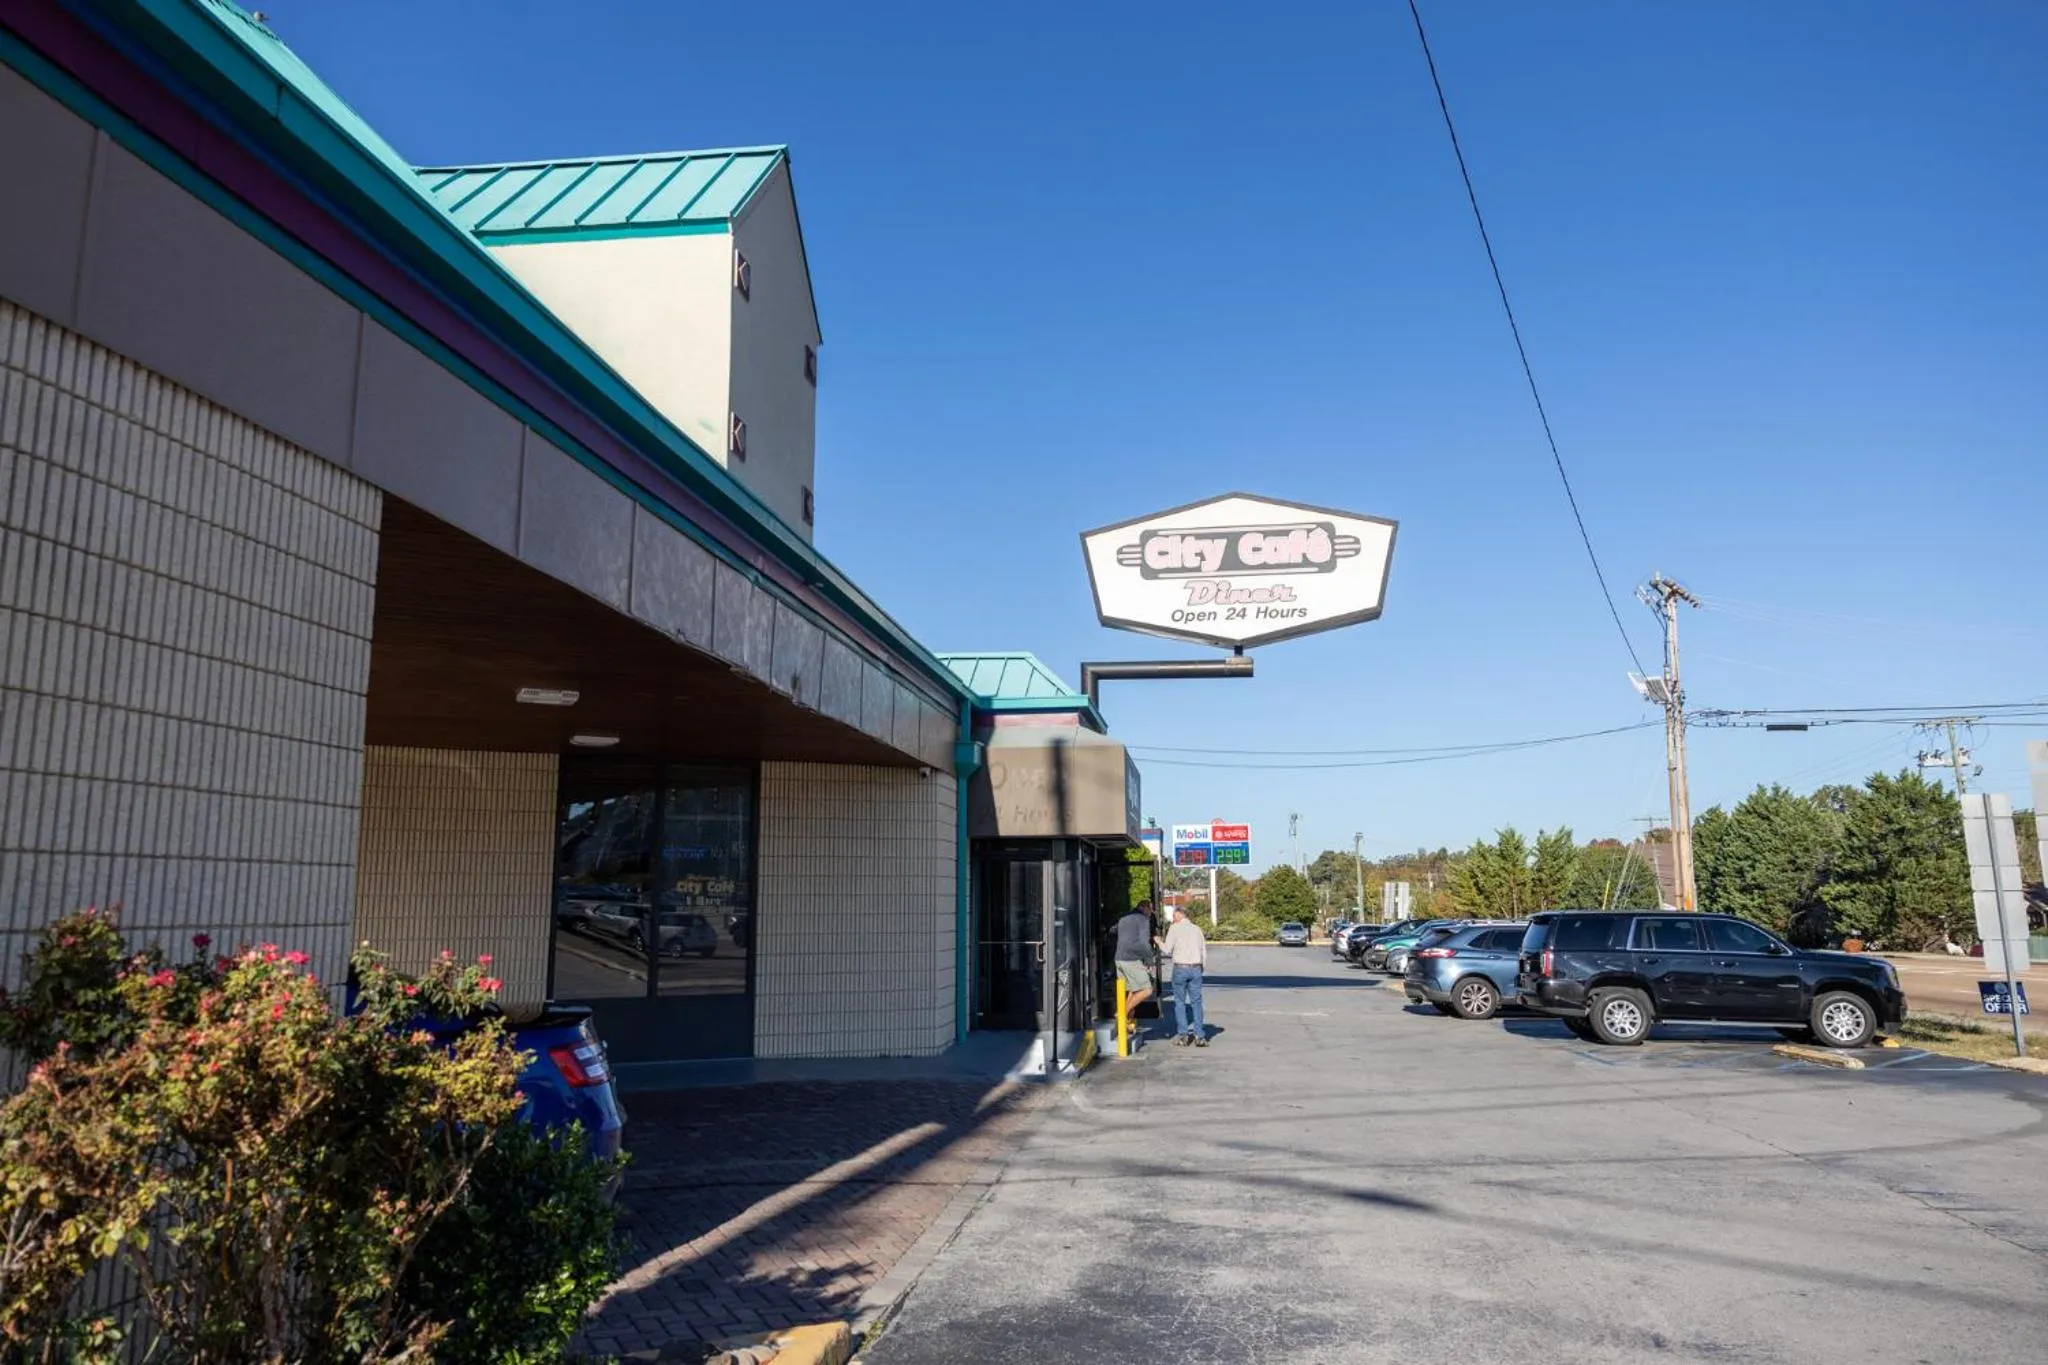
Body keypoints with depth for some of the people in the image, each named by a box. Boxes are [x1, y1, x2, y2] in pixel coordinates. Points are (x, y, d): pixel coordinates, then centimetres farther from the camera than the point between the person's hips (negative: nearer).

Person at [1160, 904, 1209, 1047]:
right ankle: (1200, 1036, 2)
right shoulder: (1196, 929, 11)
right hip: (1196, 968, 4)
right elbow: (1204, 952, 13)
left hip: (1180, 968, -4)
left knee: (1180, 1002, 6)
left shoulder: (1175, 928, -3)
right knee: (1196, 1002, 6)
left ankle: (1183, 1035, 3)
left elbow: (1167, 950, -6)